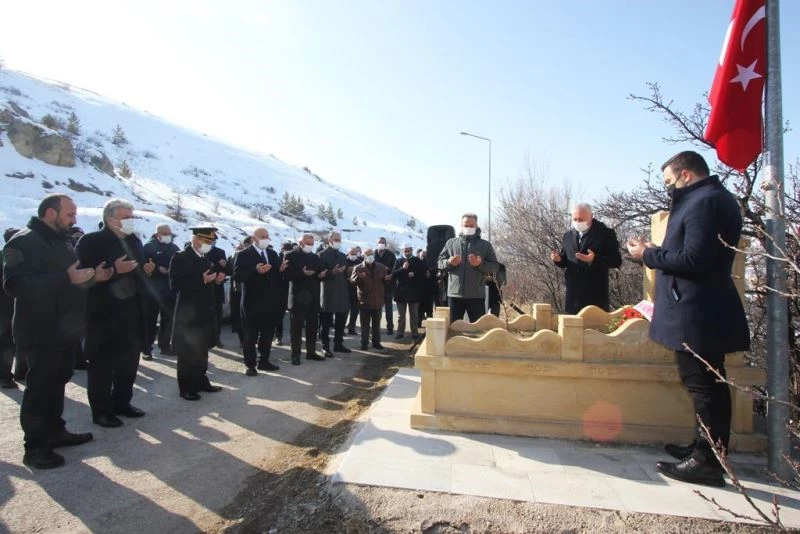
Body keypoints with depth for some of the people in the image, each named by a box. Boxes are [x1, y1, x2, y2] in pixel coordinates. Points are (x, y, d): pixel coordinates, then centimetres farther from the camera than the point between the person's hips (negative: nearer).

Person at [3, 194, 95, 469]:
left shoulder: (62, 241, 15)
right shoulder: (24, 242, -14)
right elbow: (15, 284, -26)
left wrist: (91, 276, 5)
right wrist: (66, 278, -30)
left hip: (65, 328, 9)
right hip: (41, 331, -9)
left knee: (58, 382, 16)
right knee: (39, 387, -2)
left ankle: (55, 431, 28)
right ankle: (35, 446, 9)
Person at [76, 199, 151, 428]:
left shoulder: (134, 241, 13)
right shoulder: (91, 241, -8)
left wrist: (146, 270, -1)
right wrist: (114, 270, -24)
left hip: (132, 309, 7)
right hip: (104, 312, -7)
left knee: (129, 359, 13)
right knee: (102, 363, 3)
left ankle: (122, 402, 28)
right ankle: (101, 411, 15)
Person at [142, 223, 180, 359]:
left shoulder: (175, 248, 13)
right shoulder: (149, 247, -3)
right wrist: (158, 270, -20)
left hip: (170, 289, 5)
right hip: (153, 290, -5)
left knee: (168, 319, 10)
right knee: (150, 320, -3)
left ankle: (165, 346, 21)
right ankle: (147, 348, 5)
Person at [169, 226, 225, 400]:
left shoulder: (206, 259, 12)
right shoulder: (181, 257, -11)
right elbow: (175, 285, -20)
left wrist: (216, 280, -2)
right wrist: (202, 280, -24)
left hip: (205, 311, 8)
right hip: (188, 313, -8)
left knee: (202, 350, 15)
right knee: (187, 352, 3)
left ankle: (201, 381, 27)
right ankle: (186, 387, 14)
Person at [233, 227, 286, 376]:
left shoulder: (273, 254, 11)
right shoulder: (243, 255, -7)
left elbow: (277, 275, 10)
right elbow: (237, 276, -17)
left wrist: (281, 269, -12)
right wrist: (256, 271, -28)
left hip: (270, 301, 6)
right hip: (252, 302, -6)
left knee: (268, 334, 15)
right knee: (250, 335, 5)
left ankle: (264, 361, 28)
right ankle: (250, 365, 16)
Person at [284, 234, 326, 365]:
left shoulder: (315, 257, 13)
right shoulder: (291, 256, -3)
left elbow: (320, 272, 14)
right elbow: (288, 275, -13)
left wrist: (321, 274, -8)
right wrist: (302, 273, -24)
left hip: (313, 296, 6)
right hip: (298, 296, -5)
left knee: (313, 325, 11)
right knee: (296, 326, 1)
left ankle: (311, 352, 21)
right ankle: (295, 354, 7)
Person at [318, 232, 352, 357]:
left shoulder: (343, 255, 16)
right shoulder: (322, 255, -4)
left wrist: (348, 288, 8)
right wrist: (332, 272, -25)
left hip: (342, 293, 6)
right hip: (328, 293, -6)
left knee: (341, 322, 11)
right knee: (326, 322, 0)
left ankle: (339, 344, 21)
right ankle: (325, 347, 6)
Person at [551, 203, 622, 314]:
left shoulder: (606, 233, -2)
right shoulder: (568, 235, 13)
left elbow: (616, 261, -6)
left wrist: (595, 259, -23)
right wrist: (559, 259, -5)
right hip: (573, 292, 5)